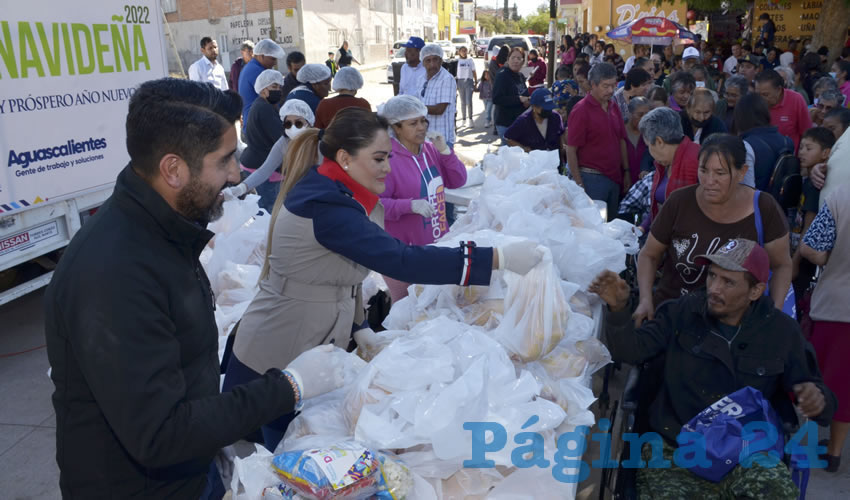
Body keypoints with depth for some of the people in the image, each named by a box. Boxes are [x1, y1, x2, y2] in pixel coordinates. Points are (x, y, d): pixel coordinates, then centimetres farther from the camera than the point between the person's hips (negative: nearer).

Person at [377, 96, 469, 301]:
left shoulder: (430, 149, 3)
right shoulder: (387, 159, -16)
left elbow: (457, 181, 6)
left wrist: (445, 151, -8)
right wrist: (411, 205, -30)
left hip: (437, 242, 6)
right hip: (402, 252, -6)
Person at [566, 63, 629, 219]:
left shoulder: (614, 108, 10)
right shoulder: (581, 110, -11)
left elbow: (621, 141, 16)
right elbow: (571, 151, -13)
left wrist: (626, 172, 11)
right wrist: (579, 184, -15)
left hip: (614, 177, 7)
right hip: (591, 178, -7)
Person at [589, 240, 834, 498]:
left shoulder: (782, 331, 4)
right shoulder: (682, 312, 2)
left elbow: (808, 383, 14)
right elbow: (631, 349, -3)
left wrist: (818, 397, -12)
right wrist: (619, 309, -22)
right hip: (673, 448, 0)